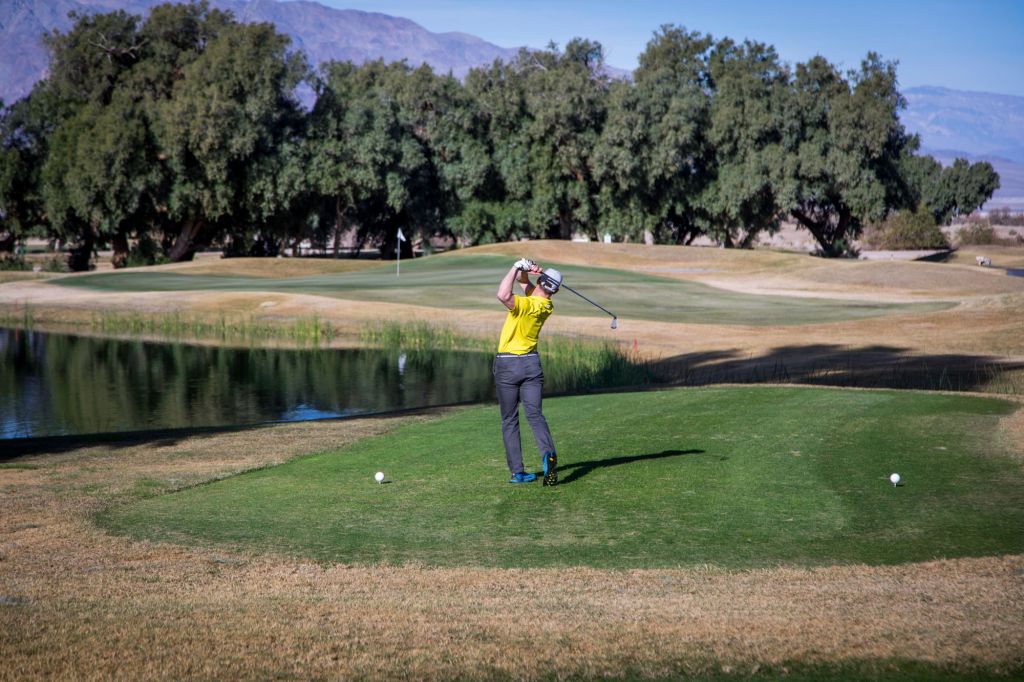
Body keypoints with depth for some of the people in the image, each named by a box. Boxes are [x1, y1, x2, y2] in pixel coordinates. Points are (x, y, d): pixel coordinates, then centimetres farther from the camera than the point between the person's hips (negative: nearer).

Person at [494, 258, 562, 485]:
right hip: (531, 363, 5)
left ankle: (517, 471, 3)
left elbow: (503, 295, -39)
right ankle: (548, 454, -30)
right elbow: (522, 279, 14)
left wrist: (519, 267, -26)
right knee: (535, 414, -3)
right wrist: (525, 269, -7)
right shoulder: (547, 305, 3)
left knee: (509, 421, 5)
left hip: (507, 366, -5)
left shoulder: (527, 305, -20)